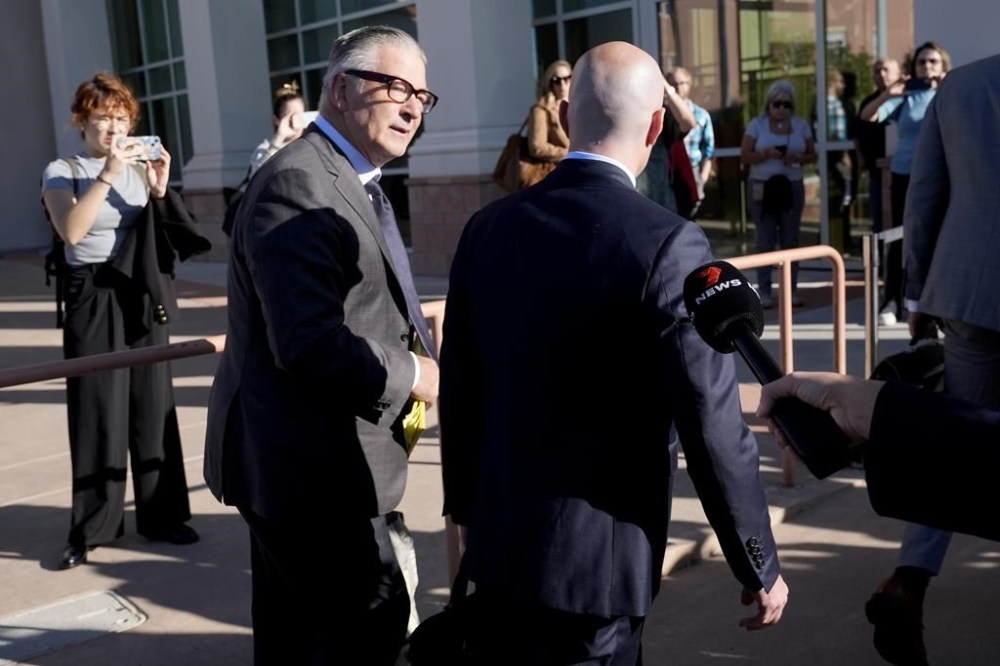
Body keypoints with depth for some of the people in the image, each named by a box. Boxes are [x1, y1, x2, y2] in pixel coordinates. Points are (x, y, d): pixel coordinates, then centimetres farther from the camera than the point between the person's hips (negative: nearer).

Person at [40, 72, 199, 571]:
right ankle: (90, 529, 7)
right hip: (93, 299, -3)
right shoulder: (62, 171, -1)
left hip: (144, 295, 3)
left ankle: (161, 515, 15)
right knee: (98, 413, -2)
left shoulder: (140, 167, 9)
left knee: (153, 407, 5)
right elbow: (71, 232, -18)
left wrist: (160, 189, -11)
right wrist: (107, 174, -24)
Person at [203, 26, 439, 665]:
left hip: (306, 458, 10)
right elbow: (311, 343, -29)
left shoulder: (357, 183, 14)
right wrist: (413, 375, -15)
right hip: (307, 464, -10)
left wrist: (430, 355, 0)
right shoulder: (296, 184, -20)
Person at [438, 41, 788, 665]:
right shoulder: (669, 244, -18)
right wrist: (760, 566, -3)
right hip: (597, 557, -5)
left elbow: (459, 389, 6)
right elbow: (713, 425, -16)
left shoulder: (488, 227, -1)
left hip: (498, 542, 5)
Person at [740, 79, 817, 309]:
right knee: (765, 240, -3)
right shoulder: (757, 124, 0)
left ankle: (791, 290, 9)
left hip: (792, 187, 2)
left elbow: (812, 154, 9)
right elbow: (744, 157, -3)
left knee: (790, 239, 3)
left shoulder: (801, 125, 7)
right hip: (762, 187, -2)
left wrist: (797, 157, -12)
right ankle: (764, 292, 1)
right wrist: (765, 154, -20)